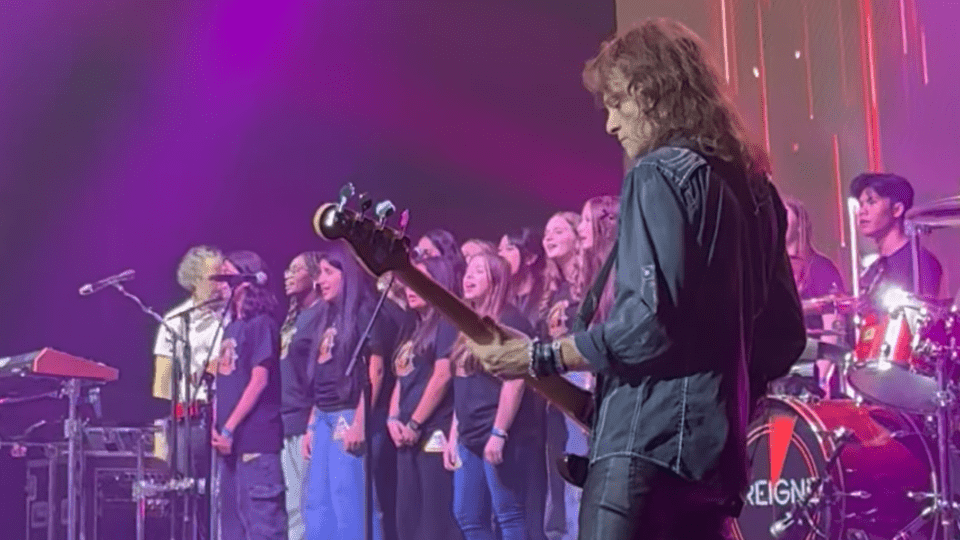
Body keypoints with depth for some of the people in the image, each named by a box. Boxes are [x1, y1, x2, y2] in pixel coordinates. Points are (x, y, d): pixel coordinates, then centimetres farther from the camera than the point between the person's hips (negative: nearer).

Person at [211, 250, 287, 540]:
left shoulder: (261, 323, -7)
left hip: (256, 438, -9)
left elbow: (260, 380, -14)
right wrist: (215, 427, 5)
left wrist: (229, 429, -15)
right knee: (234, 515, 10)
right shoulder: (231, 326, 18)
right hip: (232, 439, 9)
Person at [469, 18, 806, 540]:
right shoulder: (752, 185, 18)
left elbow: (650, 322, -18)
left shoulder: (660, 175, -8)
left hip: (649, 445, -9)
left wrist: (536, 357, -10)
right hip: (714, 449, 9)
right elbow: (787, 333, 19)